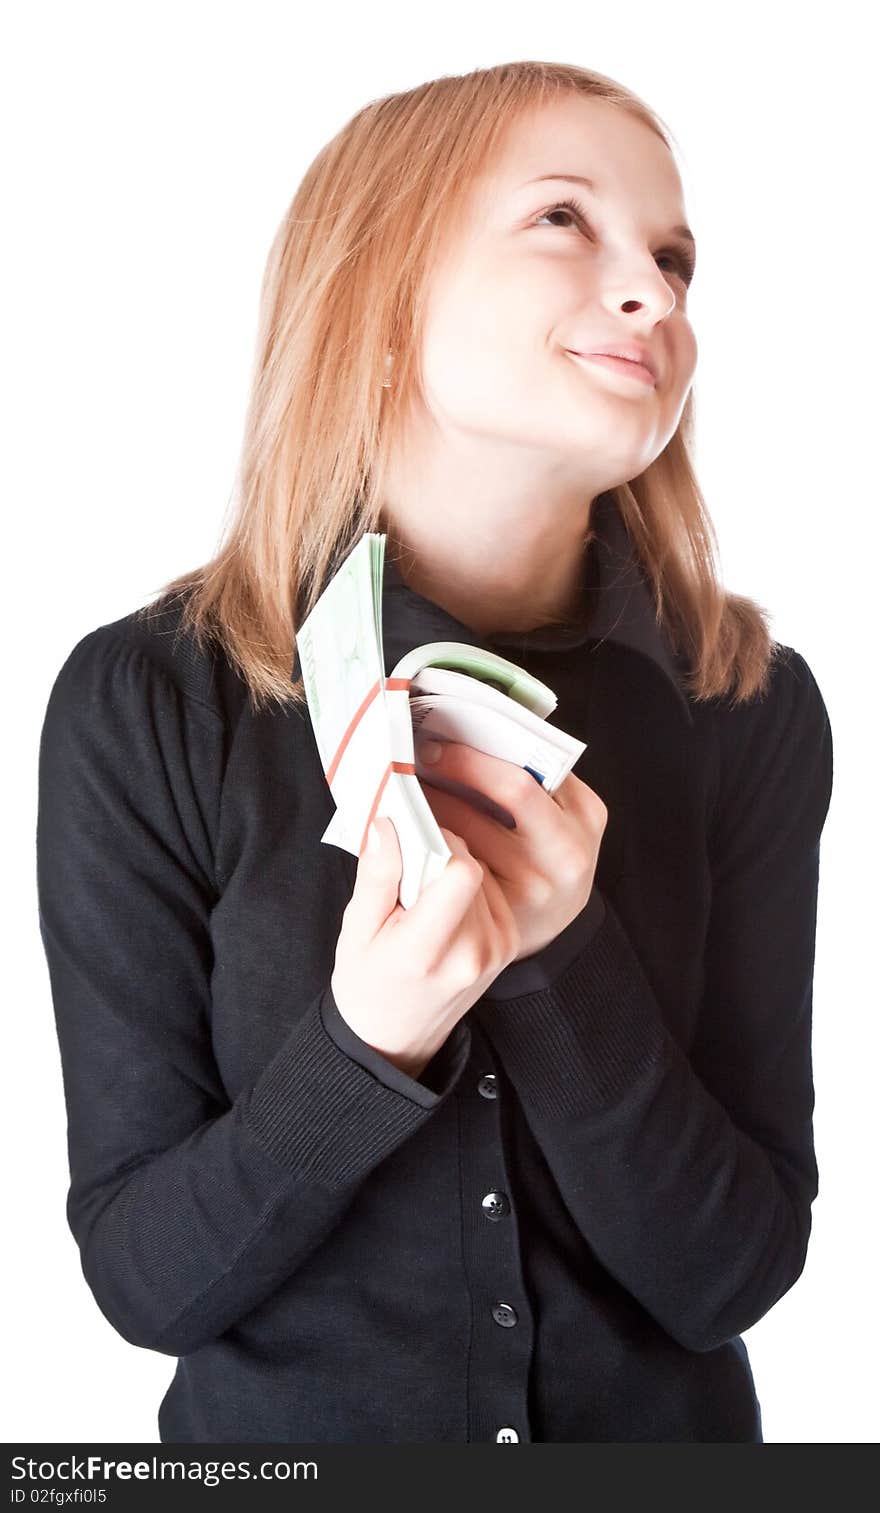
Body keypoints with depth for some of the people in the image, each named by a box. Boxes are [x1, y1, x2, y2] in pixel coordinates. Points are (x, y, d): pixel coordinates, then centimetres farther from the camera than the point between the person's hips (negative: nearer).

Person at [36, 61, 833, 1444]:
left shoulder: (749, 706, -14)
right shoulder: (147, 705, -18)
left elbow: (732, 1273, -14)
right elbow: (141, 1273, -15)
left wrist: (562, 958, -29)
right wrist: (365, 1043, -31)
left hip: (666, 1430, 2)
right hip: (281, 1439, -1)